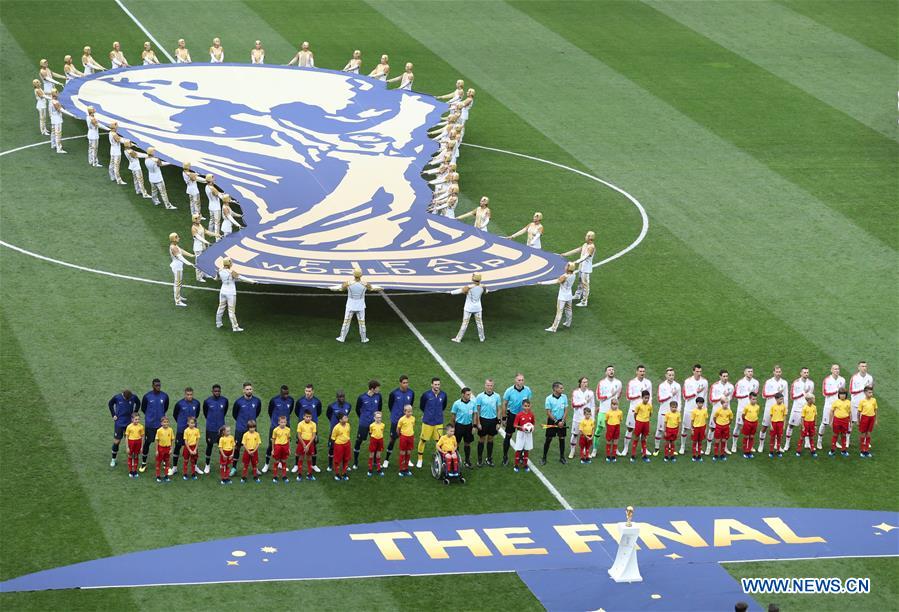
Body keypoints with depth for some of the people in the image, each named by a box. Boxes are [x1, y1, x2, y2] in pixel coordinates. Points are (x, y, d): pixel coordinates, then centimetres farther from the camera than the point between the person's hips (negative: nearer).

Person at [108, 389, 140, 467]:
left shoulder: (133, 398, -11)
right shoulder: (117, 397, -14)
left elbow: (138, 403, 11)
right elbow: (110, 404, 4)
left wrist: (135, 412, 4)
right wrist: (113, 415, 0)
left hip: (129, 423, 1)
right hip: (119, 423, -1)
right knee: (116, 442, 1)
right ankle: (113, 459, 15)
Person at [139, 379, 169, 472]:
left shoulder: (165, 396, -2)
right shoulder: (147, 396, -8)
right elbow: (143, 408, 6)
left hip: (161, 423, 2)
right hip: (149, 424, -2)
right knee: (147, 442, 4)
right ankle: (143, 463, 16)